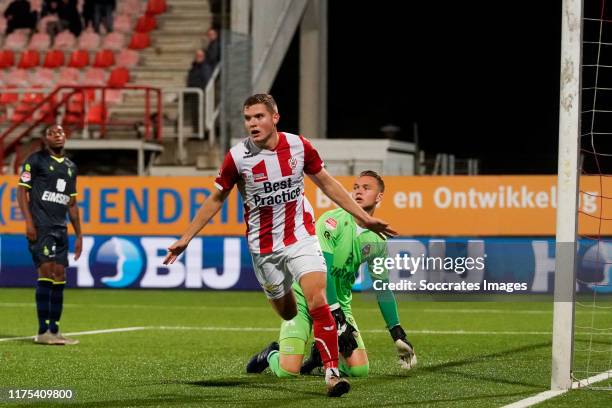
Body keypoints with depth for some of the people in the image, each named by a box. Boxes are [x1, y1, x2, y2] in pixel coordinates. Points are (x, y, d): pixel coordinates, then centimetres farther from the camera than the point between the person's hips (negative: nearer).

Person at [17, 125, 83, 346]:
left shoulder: (71, 167, 18)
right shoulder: (36, 160, 0)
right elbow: (22, 190, -4)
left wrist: (79, 235, 20)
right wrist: (29, 222, -14)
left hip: (60, 228, 7)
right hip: (41, 227, -7)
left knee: (59, 277, 3)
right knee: (46, 272, -14)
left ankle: (54, 331, 8)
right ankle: (43, 332, -13)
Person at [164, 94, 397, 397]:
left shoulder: (299, 146, -6)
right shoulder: (237, 157, -9)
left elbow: (326, 183, 9)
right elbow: (216, 199, 4)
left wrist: (363, 217, 9)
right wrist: (185, 238, 3)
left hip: (301, 237, 0)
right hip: (263, 247, 0)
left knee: (317, 302, -18)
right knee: (289, 315, 6)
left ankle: (332, 372, -16)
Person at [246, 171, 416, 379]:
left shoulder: (377, 240, 1)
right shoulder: (333, 220, -17)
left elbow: (383, 288, 9)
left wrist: (398, 335, 4)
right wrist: (338, 317, -29)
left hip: (340, 303, 5)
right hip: (303, 297, -5)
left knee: (360, 369, -10)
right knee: (288, 372, -19)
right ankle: (272, 355, 18)